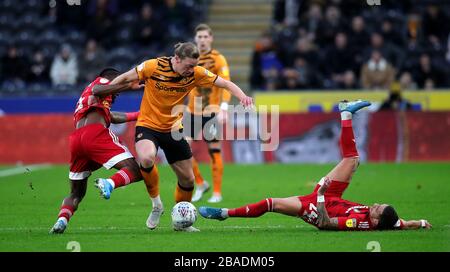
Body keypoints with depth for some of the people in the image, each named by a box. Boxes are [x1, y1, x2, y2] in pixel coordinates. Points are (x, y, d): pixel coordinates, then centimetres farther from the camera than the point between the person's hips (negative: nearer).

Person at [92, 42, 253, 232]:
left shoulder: (195, 74, -10)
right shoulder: (153, 67, -18)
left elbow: (226, 84, -6)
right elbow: (124, 79, -5)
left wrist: (242, 97, -25)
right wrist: (98, 94, 0)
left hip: (173, 129, 4)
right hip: (148, 125, -4)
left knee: (187, 179, 8)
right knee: (146, 158, -35)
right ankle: (156, 204, -12)